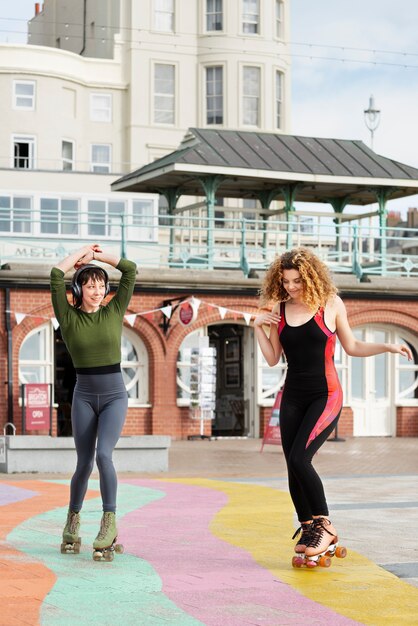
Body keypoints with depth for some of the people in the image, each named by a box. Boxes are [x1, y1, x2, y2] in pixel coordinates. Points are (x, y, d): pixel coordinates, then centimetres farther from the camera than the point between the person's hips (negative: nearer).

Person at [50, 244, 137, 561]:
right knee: (84, 463, 5)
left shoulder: (114, 311, 1)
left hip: (115, 395, -1)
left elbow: (131, 270, -5)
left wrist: (97, 255, 3)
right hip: (84, 396, 1)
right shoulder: (69, 317, -2)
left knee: (104, 455, -21)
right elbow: (56, 275, -12)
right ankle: (73, 520, 27)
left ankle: (109, 523, -14)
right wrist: (81, 253, 2)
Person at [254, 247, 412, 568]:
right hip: (293, 397, 4)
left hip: (325, 396, -4)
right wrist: (258, 327, -4)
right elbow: (272, 359, 7)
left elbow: (352, 347, 6)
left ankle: (324, 527, -4)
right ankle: (307, 531, 17)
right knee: (293, 468, 2)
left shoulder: (331, 304, -4)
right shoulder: (278, 309, 4)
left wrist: (387, 346, -5)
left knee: (299, 459, -19)